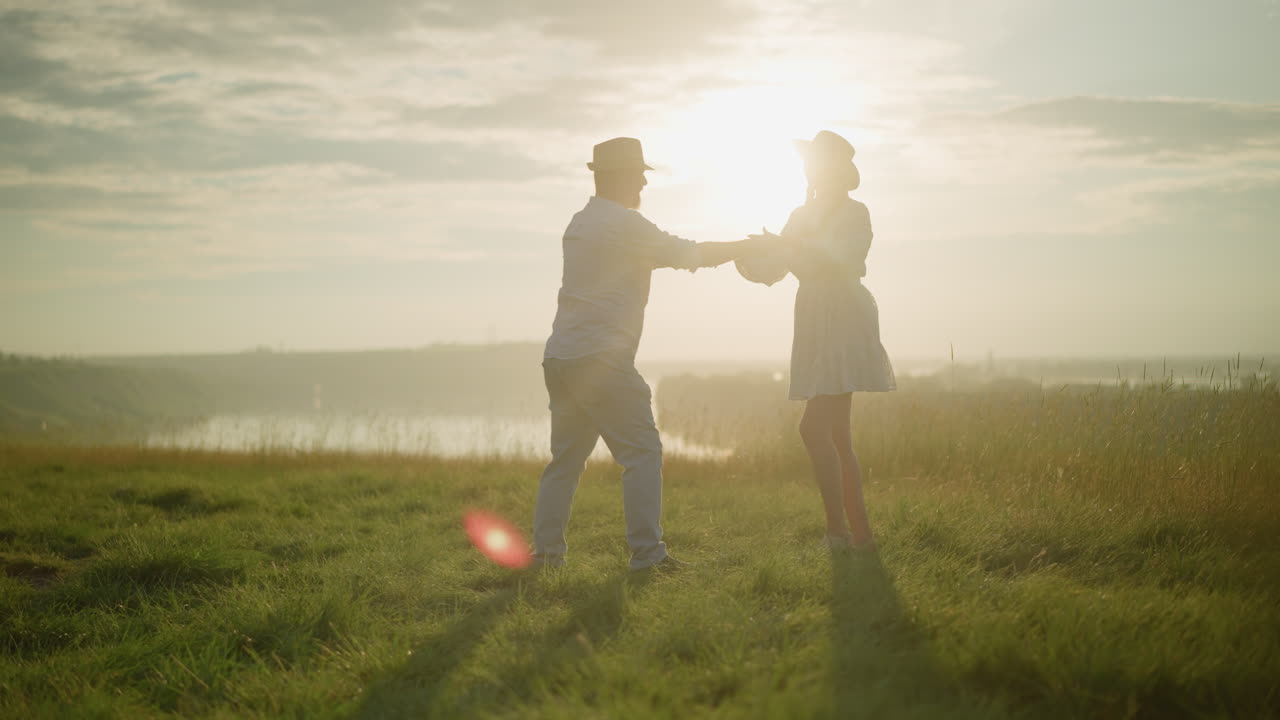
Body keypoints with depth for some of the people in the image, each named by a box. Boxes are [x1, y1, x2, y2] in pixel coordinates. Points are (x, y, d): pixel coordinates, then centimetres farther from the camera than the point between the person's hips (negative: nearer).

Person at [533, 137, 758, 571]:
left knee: (566, 457, 13)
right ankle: (646, 551, -7)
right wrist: (747, 246, 5)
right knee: (642, 451, -4)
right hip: (599, 359, -9)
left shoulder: (580, 223, 18)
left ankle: (546, 550, 12)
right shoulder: (623, 223, -9)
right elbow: (689, 254, -7)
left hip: (559, 357, 9)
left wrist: (682, 254, 18)